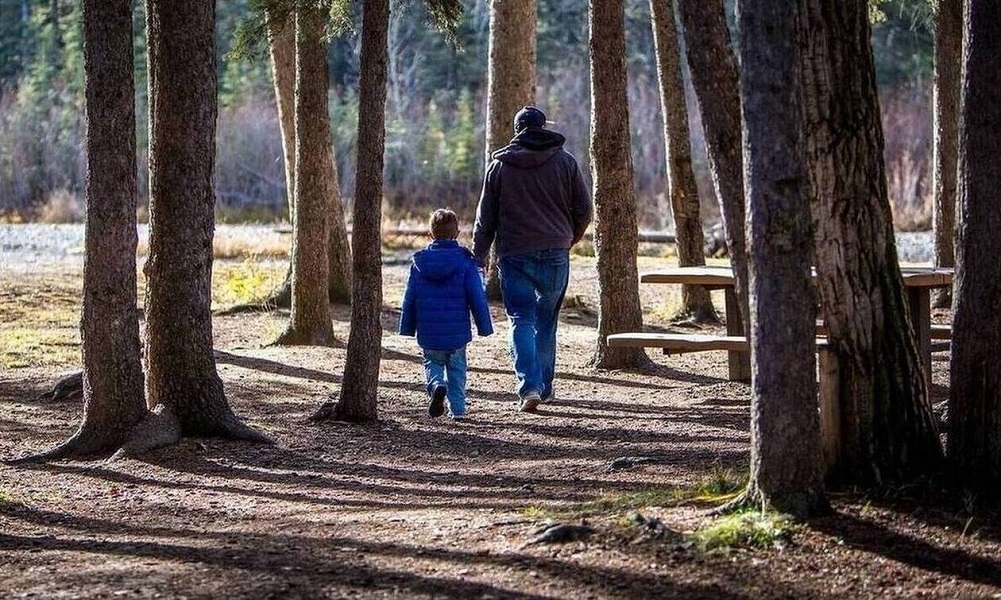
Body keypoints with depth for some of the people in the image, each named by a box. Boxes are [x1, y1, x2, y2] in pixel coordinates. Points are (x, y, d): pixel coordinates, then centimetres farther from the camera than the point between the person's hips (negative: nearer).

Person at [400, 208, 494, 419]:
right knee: (456, 369, 15)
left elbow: (410, 299, 5)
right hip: (457, 332, -1)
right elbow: (477, 297, -6)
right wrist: (484, 327, 3)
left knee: (432, 364, 16)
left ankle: (437, 386, -14)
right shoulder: (464, 261, -7)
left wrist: (407, 328, 14)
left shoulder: (420, 262, 0)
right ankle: (457, 408, 11)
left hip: (428, 333, 1)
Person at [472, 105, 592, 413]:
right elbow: (583, 210, 6)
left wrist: (479, 256, 13)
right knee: (546, 321, 14)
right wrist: (569, 239, 23)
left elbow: (485, 217, 6)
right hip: (555, 254, 1)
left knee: (521, 321, -2)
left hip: (514, 254, -1)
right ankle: (544, 386, 18)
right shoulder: (565, 161, 3)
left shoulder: (499, 164, 3)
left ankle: (529, 386, -18)